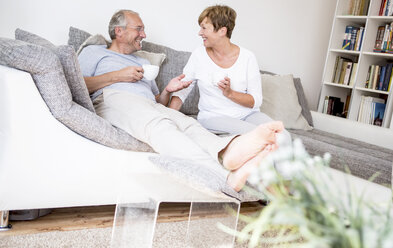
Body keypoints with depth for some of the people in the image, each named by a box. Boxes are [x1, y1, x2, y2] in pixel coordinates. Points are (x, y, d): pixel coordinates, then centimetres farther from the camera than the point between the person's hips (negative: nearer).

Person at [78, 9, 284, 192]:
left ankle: (229, 152, -64)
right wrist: (117, 76, 1)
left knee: (187, 123, -30)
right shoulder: (93, 53, 23)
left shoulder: (143, 63, 39)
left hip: (151, 106, 6)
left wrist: (167, 91, 11)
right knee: (159, 125, -39)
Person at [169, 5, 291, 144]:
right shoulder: (199, 55, 0)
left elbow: (256, 100, -3)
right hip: (213, 117, -2)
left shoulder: (247, 58, -2)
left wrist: (230, 93, -21)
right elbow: (182, 90, 5)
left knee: (283, 137, -23)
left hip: (248, 114, 2)